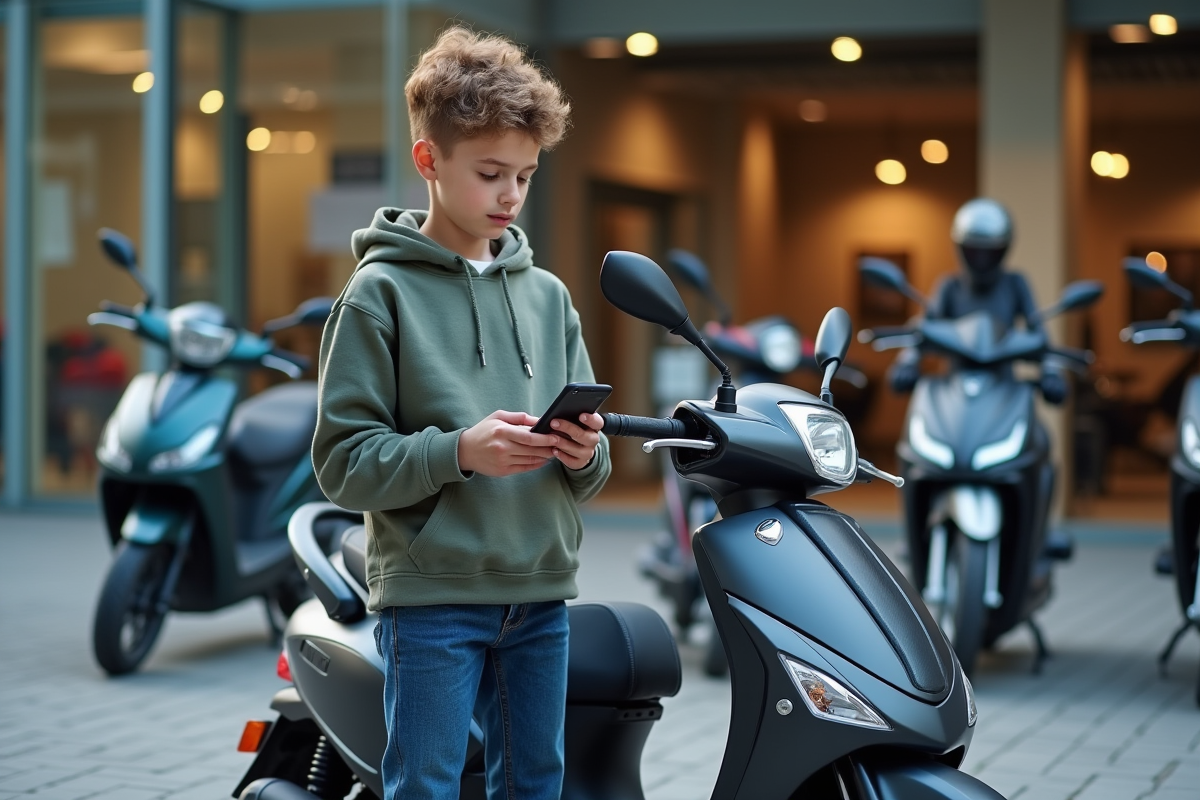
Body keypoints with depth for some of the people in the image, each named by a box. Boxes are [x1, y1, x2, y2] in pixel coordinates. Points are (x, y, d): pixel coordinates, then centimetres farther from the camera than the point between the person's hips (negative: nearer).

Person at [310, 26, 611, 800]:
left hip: (541, 595, 5)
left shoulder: (548, 295, 13)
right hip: (432, 596, -5)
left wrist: (585, 452, -8)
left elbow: (588, 469, 15)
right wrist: (458, 452, -21)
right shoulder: (382, 293, -2)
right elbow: (343, 460, -8)